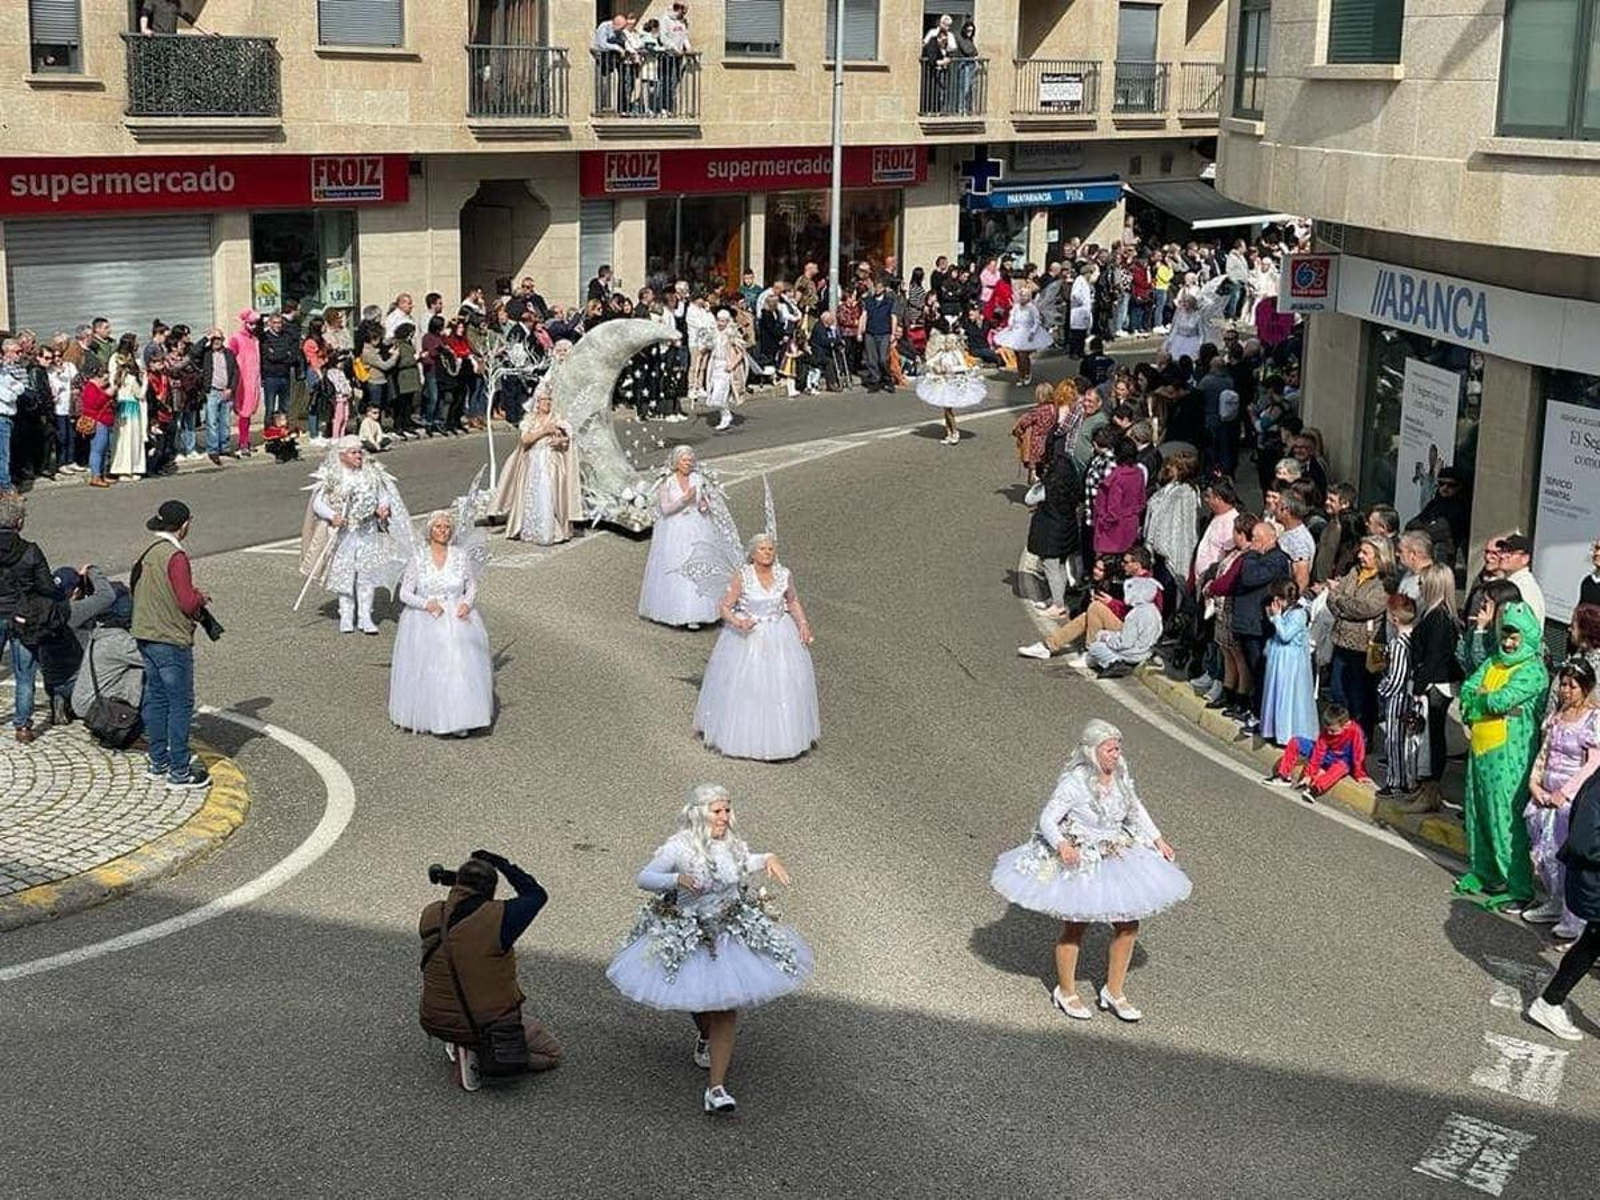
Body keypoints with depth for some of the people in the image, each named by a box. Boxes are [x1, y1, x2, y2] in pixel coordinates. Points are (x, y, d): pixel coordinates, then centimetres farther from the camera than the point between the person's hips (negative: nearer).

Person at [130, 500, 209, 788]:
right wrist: (200, 596, 0)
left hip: (145, 636, 9)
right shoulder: (176, 556, -20)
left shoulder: (147, 552, 7)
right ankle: (180, 771, 3)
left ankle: (158, 762, 25)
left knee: (155, 698, 17)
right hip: (171, 640, -9)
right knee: (181, 704, -1)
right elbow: (188, 603, -23)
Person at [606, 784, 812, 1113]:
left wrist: (769, 859, 4)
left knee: (725, 1010, -7)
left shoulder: (733, 844, -2)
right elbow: (643, 877, -14)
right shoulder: (679, 847, -18)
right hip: (687, 938, -3)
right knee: (697, 1002, 14)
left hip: (731, 934, 3)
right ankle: (706, 1037, 53)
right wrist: (678, 879, -29)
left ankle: (716, 1088, -7)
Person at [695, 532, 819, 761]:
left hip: (779, 637, 3)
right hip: (747, 637, -3)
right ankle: (742, 736, 19)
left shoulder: (784, 575, -4)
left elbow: (793, 602, 13)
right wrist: (737, 622, -28)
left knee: (783, 685, 6)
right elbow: (724, 607, -10)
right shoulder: (741, 576, -14)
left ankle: (783, 735, 22)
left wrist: (803, 624, 0)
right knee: (742, 687, 1)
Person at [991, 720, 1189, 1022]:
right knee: (1074, 929, 8)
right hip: (1077, 862, -6)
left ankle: (1114, 992, 24)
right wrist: (1062, 845, -40)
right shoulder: (1074, 782, -23)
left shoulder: (1120, 776, -3)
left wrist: (1158, 840, 11)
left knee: (1129, 925, 6)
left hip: (1116, 859, 6)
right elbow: (1047, 819, -22)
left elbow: (1136, 810, 14)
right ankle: (1066, 992, 30)